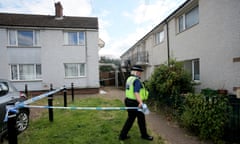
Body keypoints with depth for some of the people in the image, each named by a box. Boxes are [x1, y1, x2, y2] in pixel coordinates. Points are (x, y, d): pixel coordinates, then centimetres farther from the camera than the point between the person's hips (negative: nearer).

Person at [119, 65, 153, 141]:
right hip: (135, 103, -8)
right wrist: (140, 102, -41)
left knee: (130, 118, 18)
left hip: (128, 101, 9)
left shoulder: (129, 79, 9)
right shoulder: (137, 80, -19)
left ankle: (122, 135, 24)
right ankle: (144, 135, 33)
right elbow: (136, 93, -31)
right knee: (141, 118, 12)